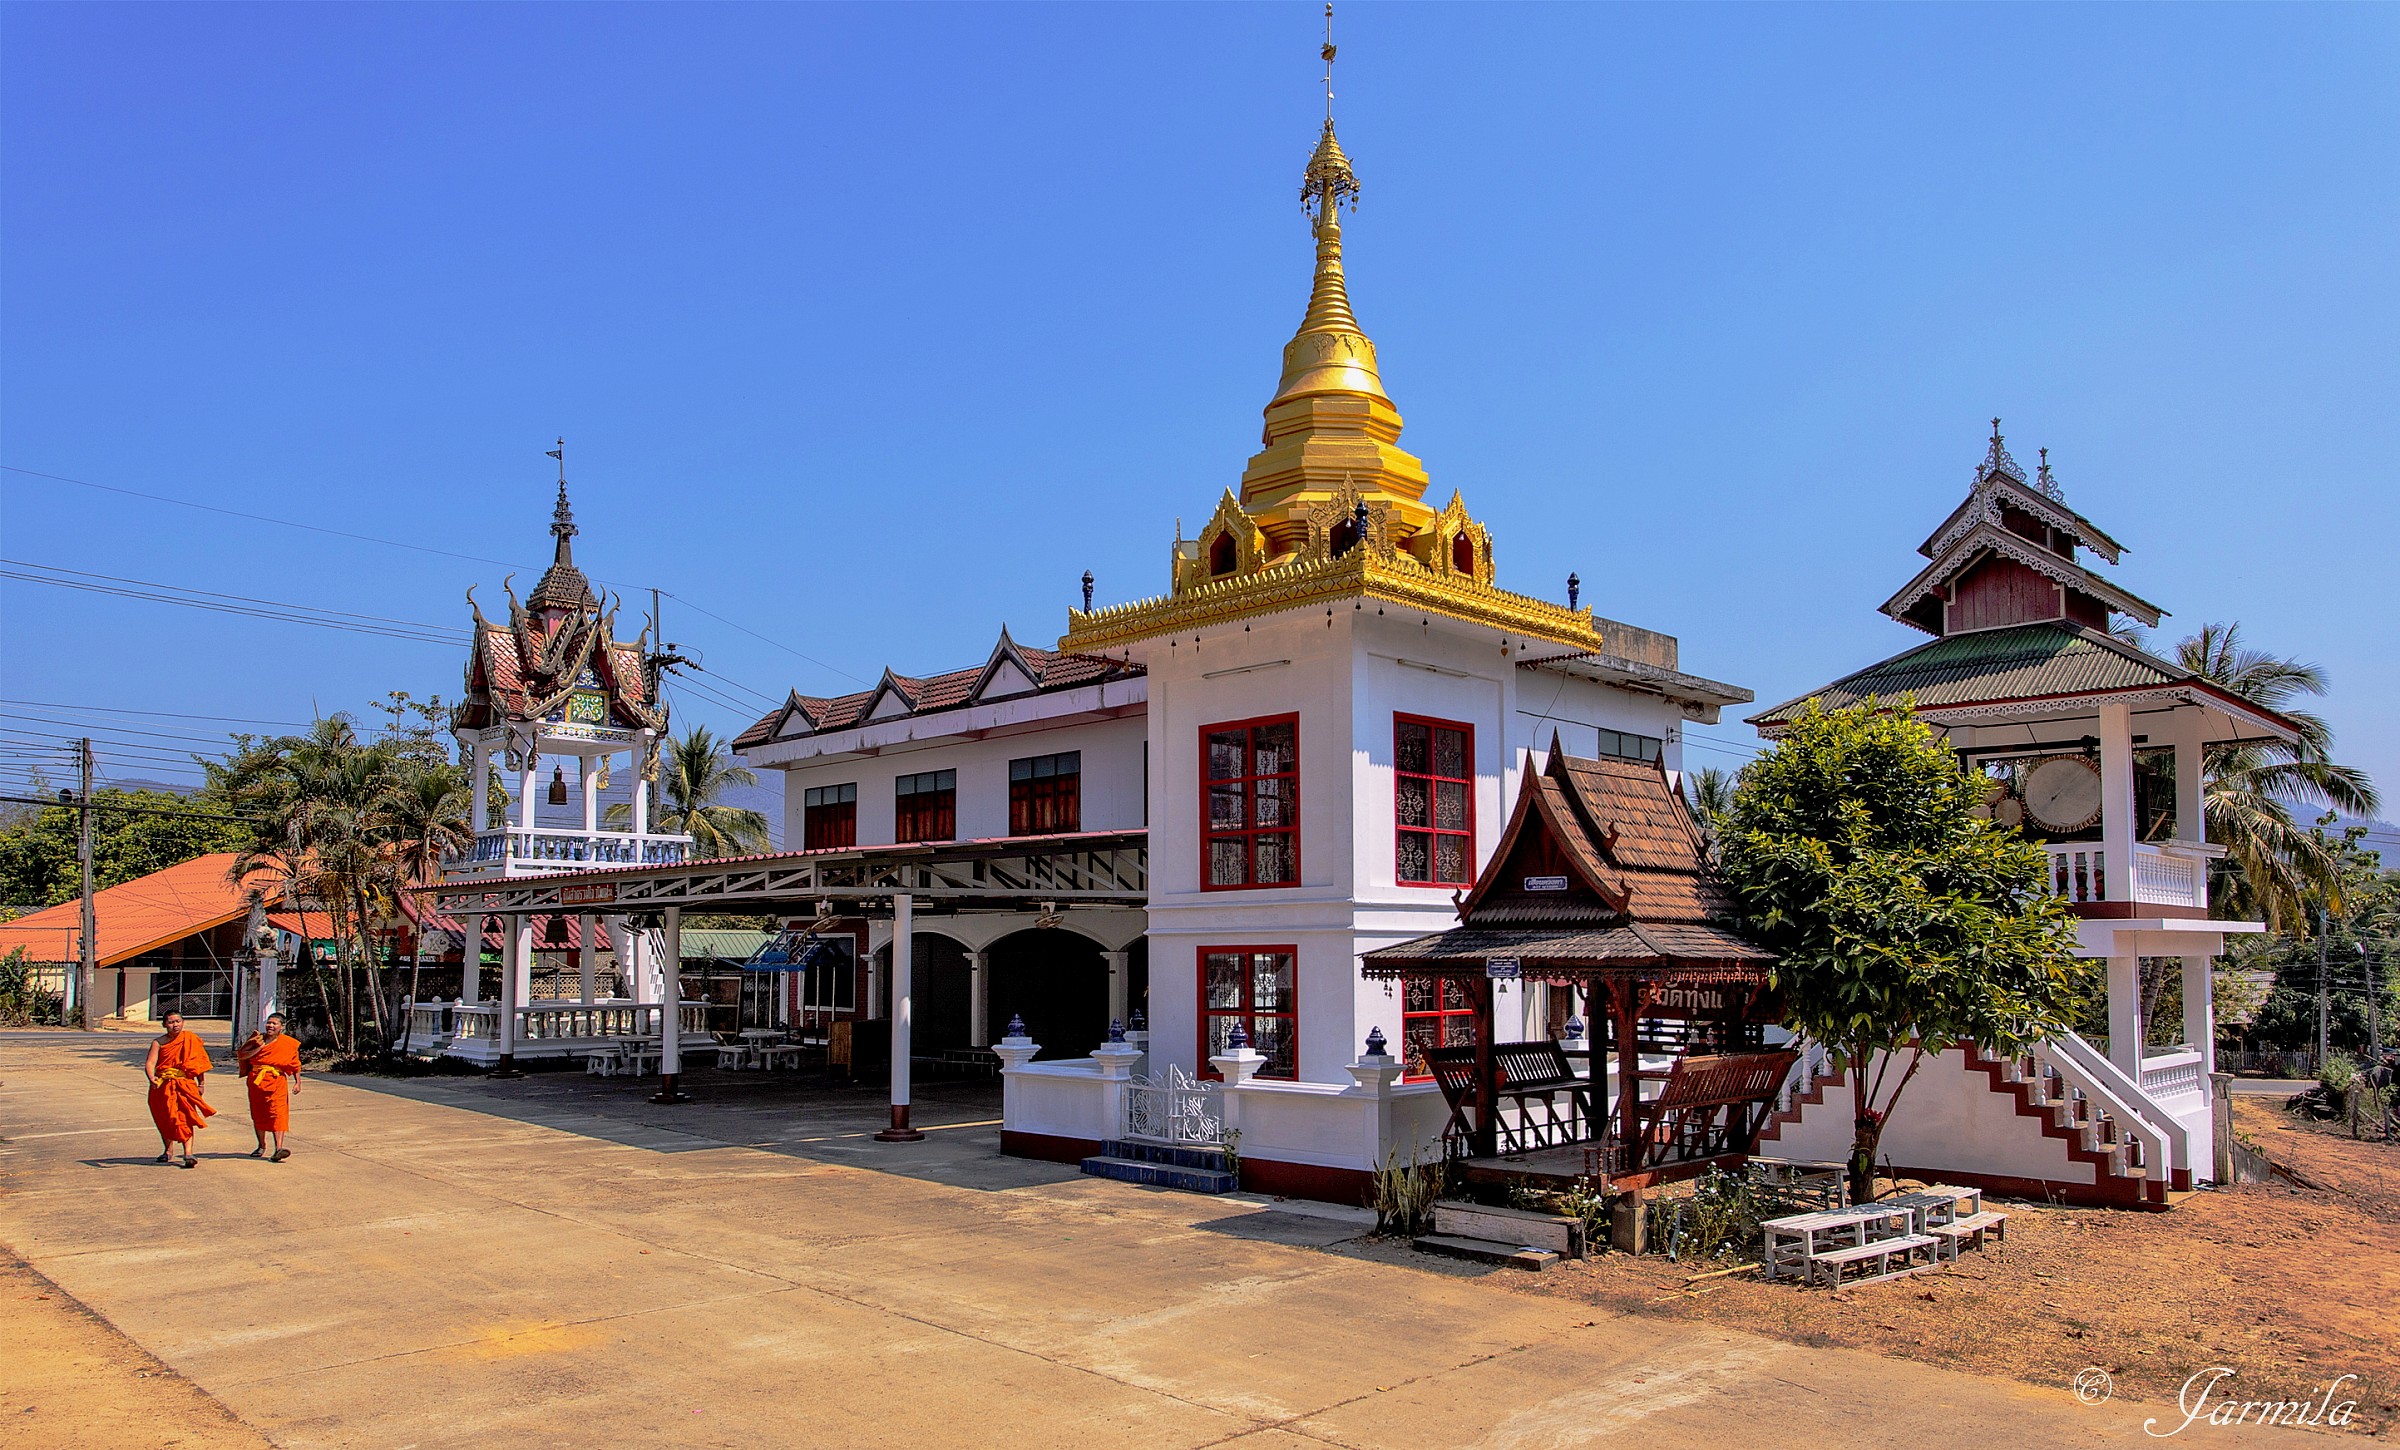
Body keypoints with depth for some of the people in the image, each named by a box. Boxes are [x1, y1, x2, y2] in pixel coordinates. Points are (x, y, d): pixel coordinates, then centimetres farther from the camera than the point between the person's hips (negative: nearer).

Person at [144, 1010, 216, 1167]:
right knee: (165, 1119, 15)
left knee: (185, 1118, -13)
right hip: (163, 1086, 2)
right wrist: (152, 1079, -30)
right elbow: (150, 1063, -11)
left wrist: (202, 1082, 3)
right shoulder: (159, 1042, 0)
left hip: (185, 1084, -2)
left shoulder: (190, 1039, 3)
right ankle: (169, 1151, 35)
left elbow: (200, 1061, 8)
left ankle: (188, 1154, -20)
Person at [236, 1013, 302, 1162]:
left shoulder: (289, 1043, 5)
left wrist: (297, 1082, 3)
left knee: (278, 1113, -15)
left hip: (277, 1081, -3)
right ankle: (262, 1146, 30)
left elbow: (295, 1065, 10)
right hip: (256, 1081, 3)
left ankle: (279, 1148, -24)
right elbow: (241, 1055, 0)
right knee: (258, 1114, 12)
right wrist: (258, 1048, -14)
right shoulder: (257, 1039, 8)